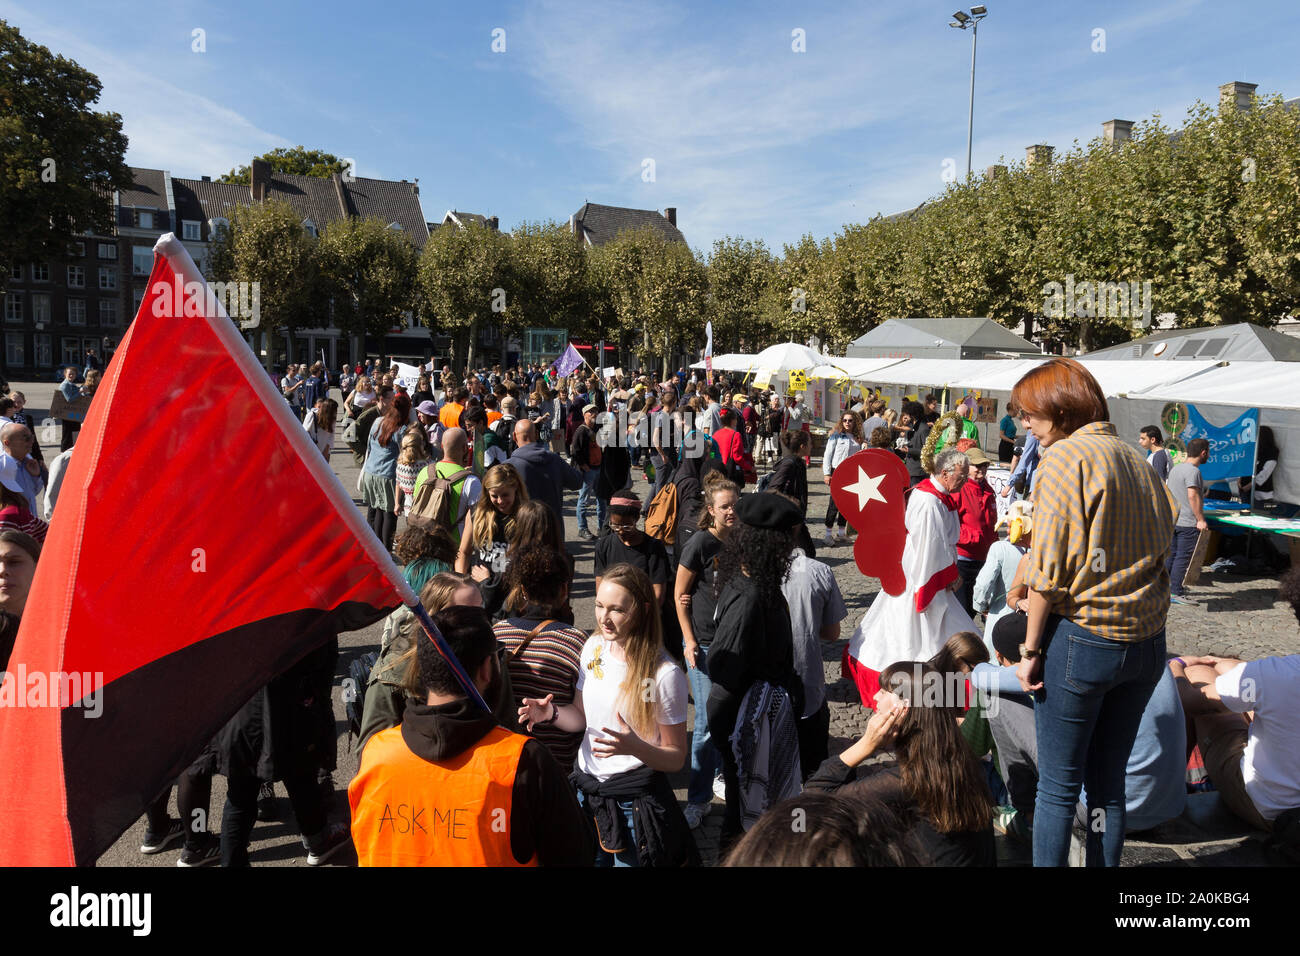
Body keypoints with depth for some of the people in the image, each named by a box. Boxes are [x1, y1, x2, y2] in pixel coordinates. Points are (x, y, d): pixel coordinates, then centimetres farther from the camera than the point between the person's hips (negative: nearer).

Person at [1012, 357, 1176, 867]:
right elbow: (1160, 555, 14)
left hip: (1081, 637, -7)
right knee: (1109, 782, 17)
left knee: (1058, 786, 5)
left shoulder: (1064, 457, -11)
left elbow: (1049, 567, -14)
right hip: (1147, 644, 7)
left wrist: (1030, 648, -8)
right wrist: (1145, 624, 16)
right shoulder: (1139, 461, 11)